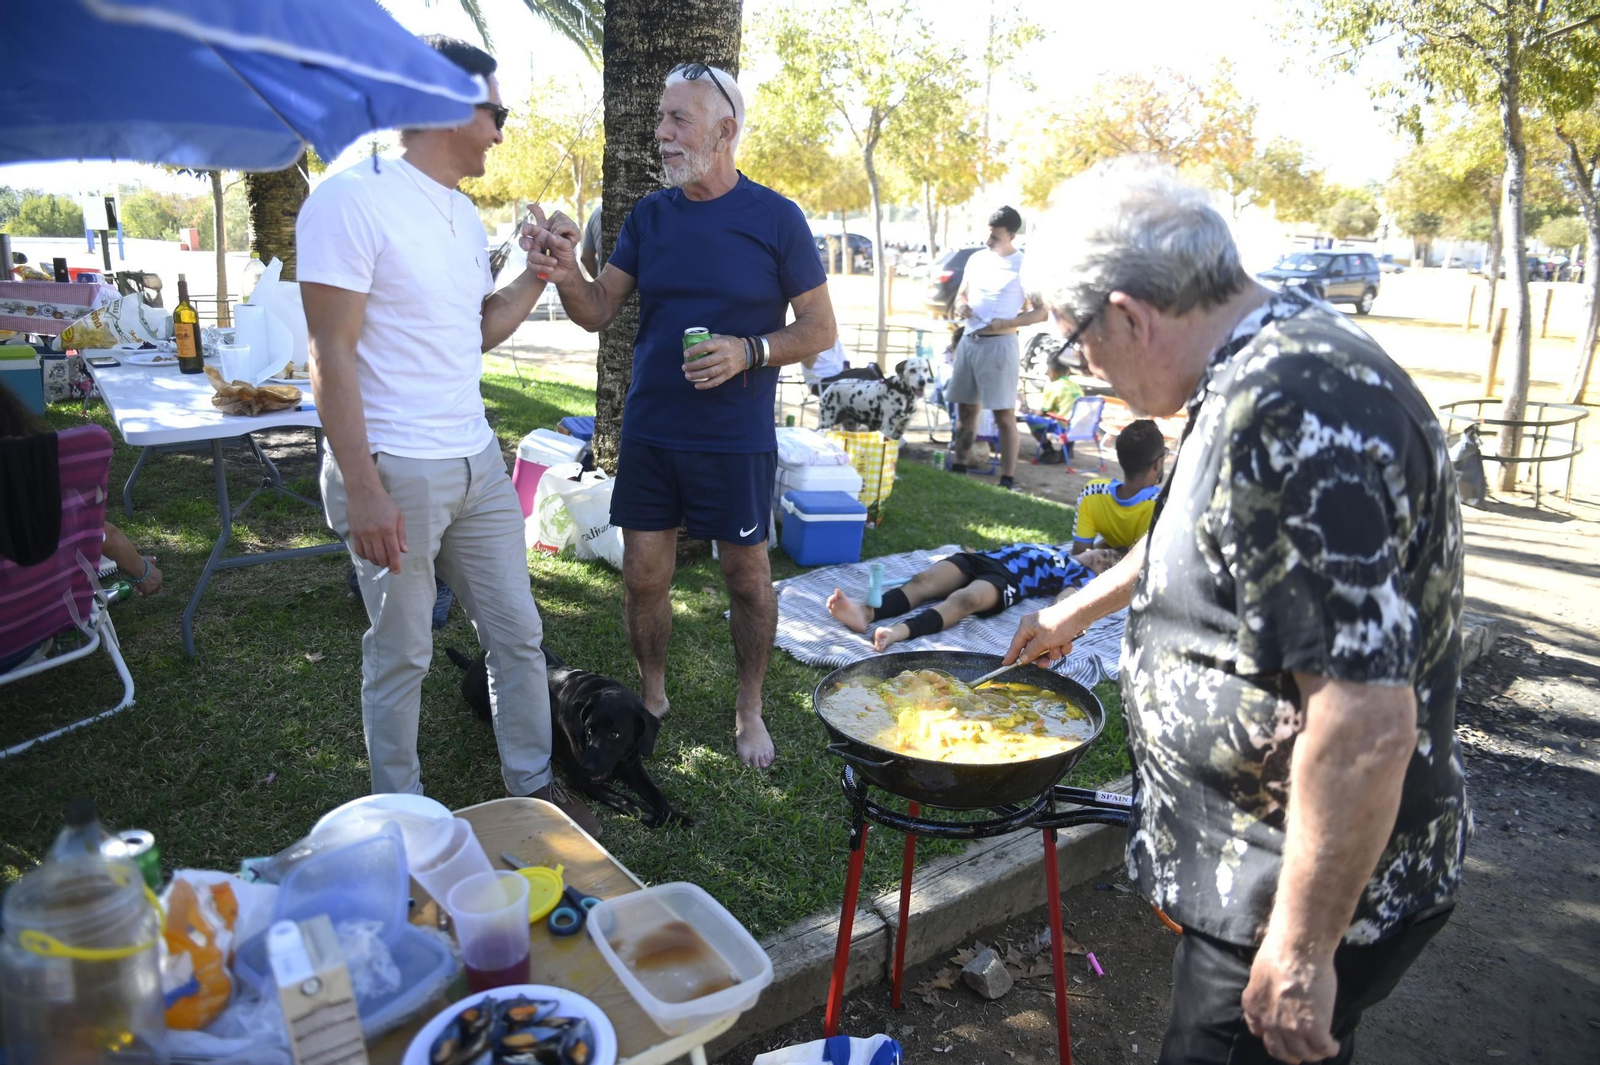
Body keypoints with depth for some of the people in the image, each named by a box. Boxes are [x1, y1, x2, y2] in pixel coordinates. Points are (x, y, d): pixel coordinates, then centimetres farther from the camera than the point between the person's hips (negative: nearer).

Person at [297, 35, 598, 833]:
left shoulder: (464, 214, 13)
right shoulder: (353, 199, -12)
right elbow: (332, 353, -16)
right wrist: (363, 490, -21)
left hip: (477, 463, 8)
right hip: (397, 473, -8)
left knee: (517, 633, 14)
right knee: (400, 655, 7)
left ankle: (533, 783, 31)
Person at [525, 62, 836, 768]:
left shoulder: (775, 218, -5)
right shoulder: (649, 215, 6)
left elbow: (820, 329, -3)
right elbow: (598, 312, 2)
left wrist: (748, 351, -19)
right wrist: (566, 274, -19)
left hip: (735, 438, -3)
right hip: (649, 431, 4)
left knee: (746, 574, 8)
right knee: (643, 575, 8)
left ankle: (750, 709, 27)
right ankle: (652, 698, 29)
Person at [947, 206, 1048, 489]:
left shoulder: (1025, 266, -7)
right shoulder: (976, 259, 11)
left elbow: (1041, 311, -8)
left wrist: (1007, 323, -21)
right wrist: (961, 306, -2)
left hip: (999, 345, -6)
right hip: (969, 340, 6)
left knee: (1004, 415, -4)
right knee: (965, 408, 13)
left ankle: (1007, 479, -1)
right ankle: (958, 465, 24)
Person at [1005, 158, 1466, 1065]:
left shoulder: (1292, 413, -30)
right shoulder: (1270, 367, 4)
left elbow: (1366, 724, -33)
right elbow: (1202, 542, 23)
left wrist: (1303, 947, -24)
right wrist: (1080, 610, 31)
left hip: (1313, 881, -9)